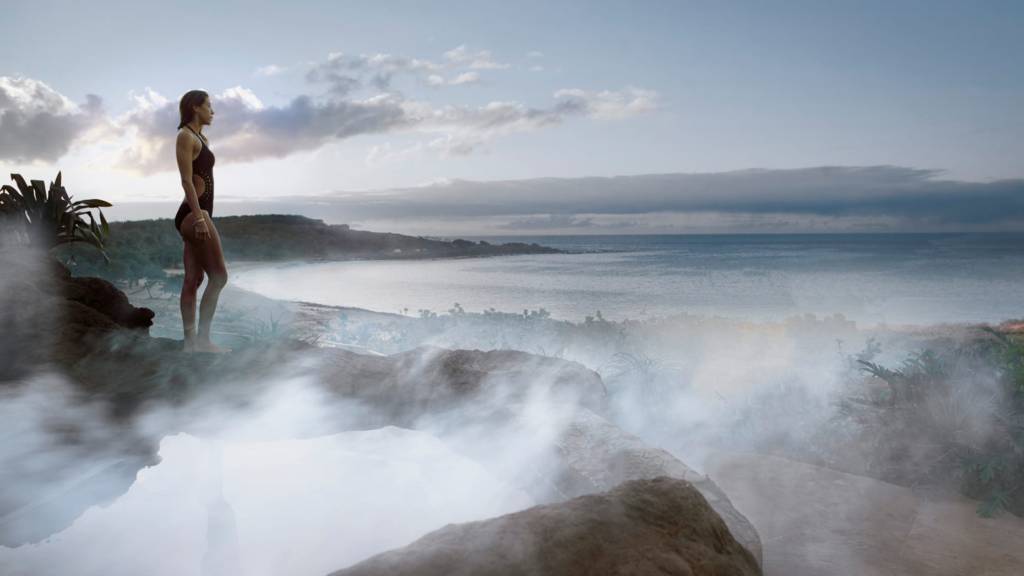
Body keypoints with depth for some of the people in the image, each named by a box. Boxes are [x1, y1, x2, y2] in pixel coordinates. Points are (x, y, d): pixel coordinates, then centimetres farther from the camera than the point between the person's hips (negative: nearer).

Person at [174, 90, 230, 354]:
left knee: (193, 280, 7)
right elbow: (187, 180, -15)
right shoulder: (186, 136, -7)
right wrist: (199, 217, -23)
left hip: (198, 213, 9)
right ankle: (202, 339, -5)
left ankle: (190, 342, 9)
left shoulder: (200, 138, 21)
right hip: (194, 213, -9)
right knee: (219, 275, -9)